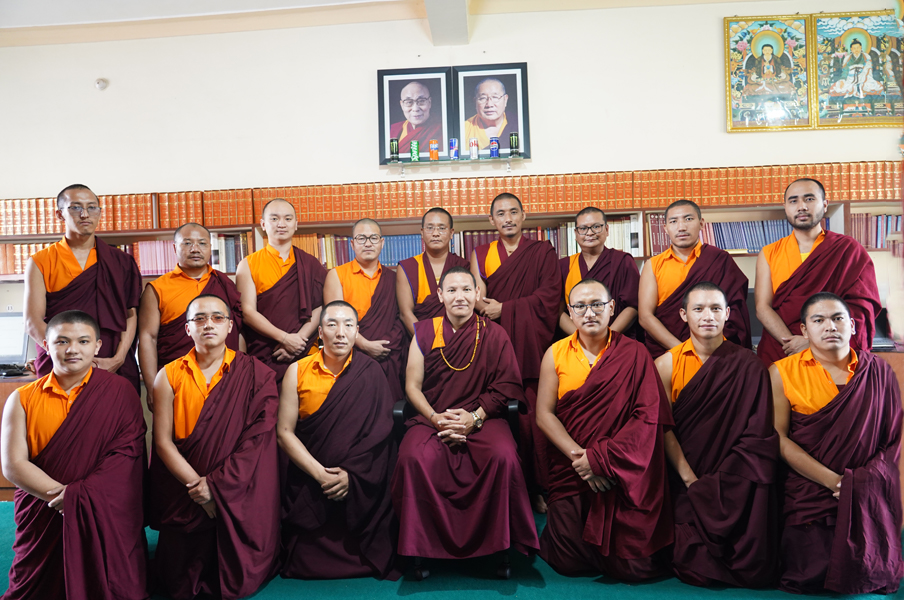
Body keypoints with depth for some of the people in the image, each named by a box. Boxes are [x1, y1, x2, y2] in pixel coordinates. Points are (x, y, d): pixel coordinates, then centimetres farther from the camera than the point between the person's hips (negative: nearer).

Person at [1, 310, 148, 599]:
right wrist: (63, 494, -17)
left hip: (107, 519, -2)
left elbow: (128, 455, -10)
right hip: (42, 519, 2)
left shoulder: (119, 392, -2)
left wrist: (78, 496, -22)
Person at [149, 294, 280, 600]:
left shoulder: (256, 374, -4)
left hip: (239, 492, -1)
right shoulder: (169, 376, 0)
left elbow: (259, 438, -9)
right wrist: (197, 486, -14)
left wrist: (216, 484, -16)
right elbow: (163, 441, -4)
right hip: (184, 494, 2)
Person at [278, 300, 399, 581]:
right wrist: (320, 474, -14)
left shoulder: (370, 373, -2)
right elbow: (285, 432, -3)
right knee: (307, 566, -5)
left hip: (361, 483, -1)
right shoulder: (298, 371, 0)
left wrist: (351, 474, -17)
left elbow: (380, 431, -6)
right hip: (309, 481, 1)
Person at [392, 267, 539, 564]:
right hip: (431, 417, 1)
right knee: (413, 458, -30)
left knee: (504, 456, -31)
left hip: (483, 418, -1)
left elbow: (505, 387, 3)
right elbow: (412, 386, 7)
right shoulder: (425, 332, 10)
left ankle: (498, 544, -10)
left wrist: (475, 417, -12)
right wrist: (435, 418, -10)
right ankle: (423, 546, -9)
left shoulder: (494, 334, 7)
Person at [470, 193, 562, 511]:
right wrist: (486, 307, -14)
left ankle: (538, 488, 4)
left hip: (532, 347, -1)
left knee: (532, 418, -7)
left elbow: (548, 297, -1)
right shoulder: (481, 254, 17)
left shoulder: (543, 252, 12)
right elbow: (478, 299, 8)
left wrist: (505, 309, -6)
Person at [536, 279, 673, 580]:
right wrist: (578, 456, -15)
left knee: (634, 567, -6)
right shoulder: (556, 354, 4)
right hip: (570, 468, 1)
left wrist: (598, 458, -16)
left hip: (623, 472, -1)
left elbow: (649, 416, -9)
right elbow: (544, 414, -1)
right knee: (568, 563, -6)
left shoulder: (634, 354, -2)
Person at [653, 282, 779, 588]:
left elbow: (757, 435, -6)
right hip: (685, 480, 0)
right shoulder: (667, 364, 1)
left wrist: (718, 486, -16)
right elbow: (665, 429, -4)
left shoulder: (748, 366, -1)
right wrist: (692, 481, -15)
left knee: (755, 572, -14)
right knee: (694, 572, -12)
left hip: (736, 485, 0)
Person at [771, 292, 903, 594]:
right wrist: (835, 481, -14)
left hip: (870, 496, 2)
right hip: (808, 489, -2)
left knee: (867, 573, -16)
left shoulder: (878, 372, 8)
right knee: (813, 575, -17)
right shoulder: (782, 372, 1)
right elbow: (779, 438, -5)